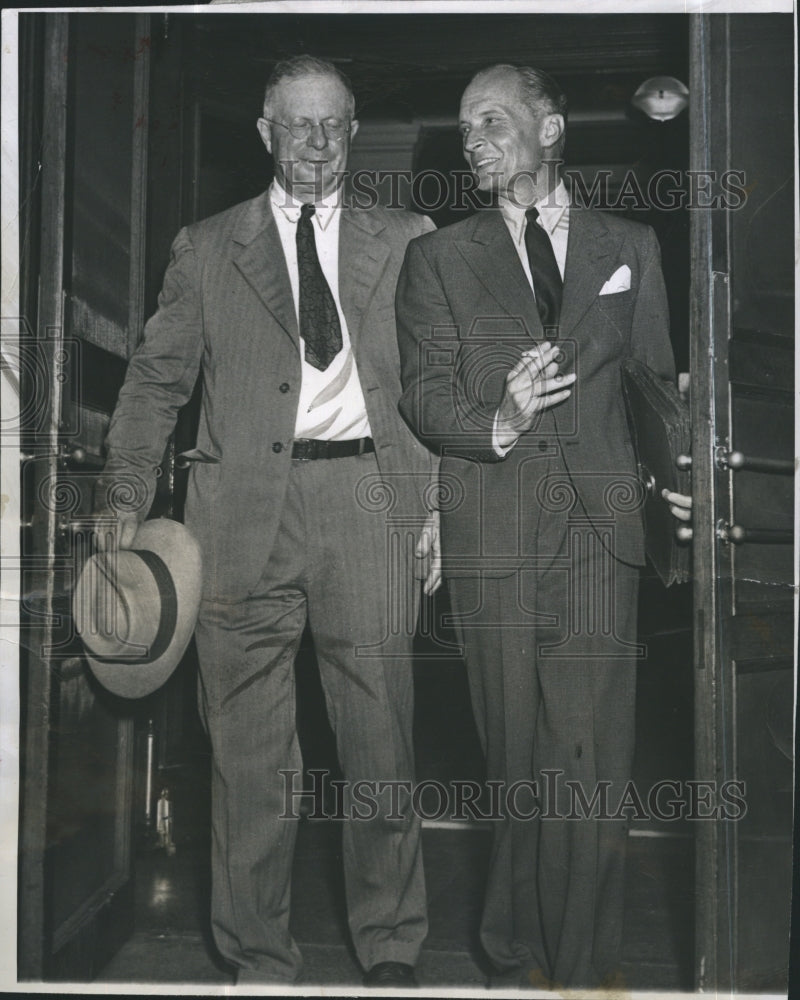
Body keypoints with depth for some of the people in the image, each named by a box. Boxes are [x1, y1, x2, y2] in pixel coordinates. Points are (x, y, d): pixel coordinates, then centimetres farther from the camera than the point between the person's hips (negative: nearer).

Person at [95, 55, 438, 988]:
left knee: (381, 734, 3)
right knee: (249, 749, 4)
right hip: (245, 505, 0)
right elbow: (156, 378, 10)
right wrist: (127, 496, -1)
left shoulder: (406, 241, 14)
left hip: (369, 496, 0)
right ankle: (260, 961, 19)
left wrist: (439, 503, 2)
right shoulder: (205, 248, 13)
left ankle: (391, 950, 20)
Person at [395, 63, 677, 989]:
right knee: (514, 758, 4)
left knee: (592, 757, -4)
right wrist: (494, 425, -16)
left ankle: (582, 961, 9)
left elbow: (657, 379, 15)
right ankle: (518, 955, 19)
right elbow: (424, 393, 3)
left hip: (599, 528, 1)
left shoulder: (628, 245, 16)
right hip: (493, 532, 0)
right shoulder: (439, 258, 12)